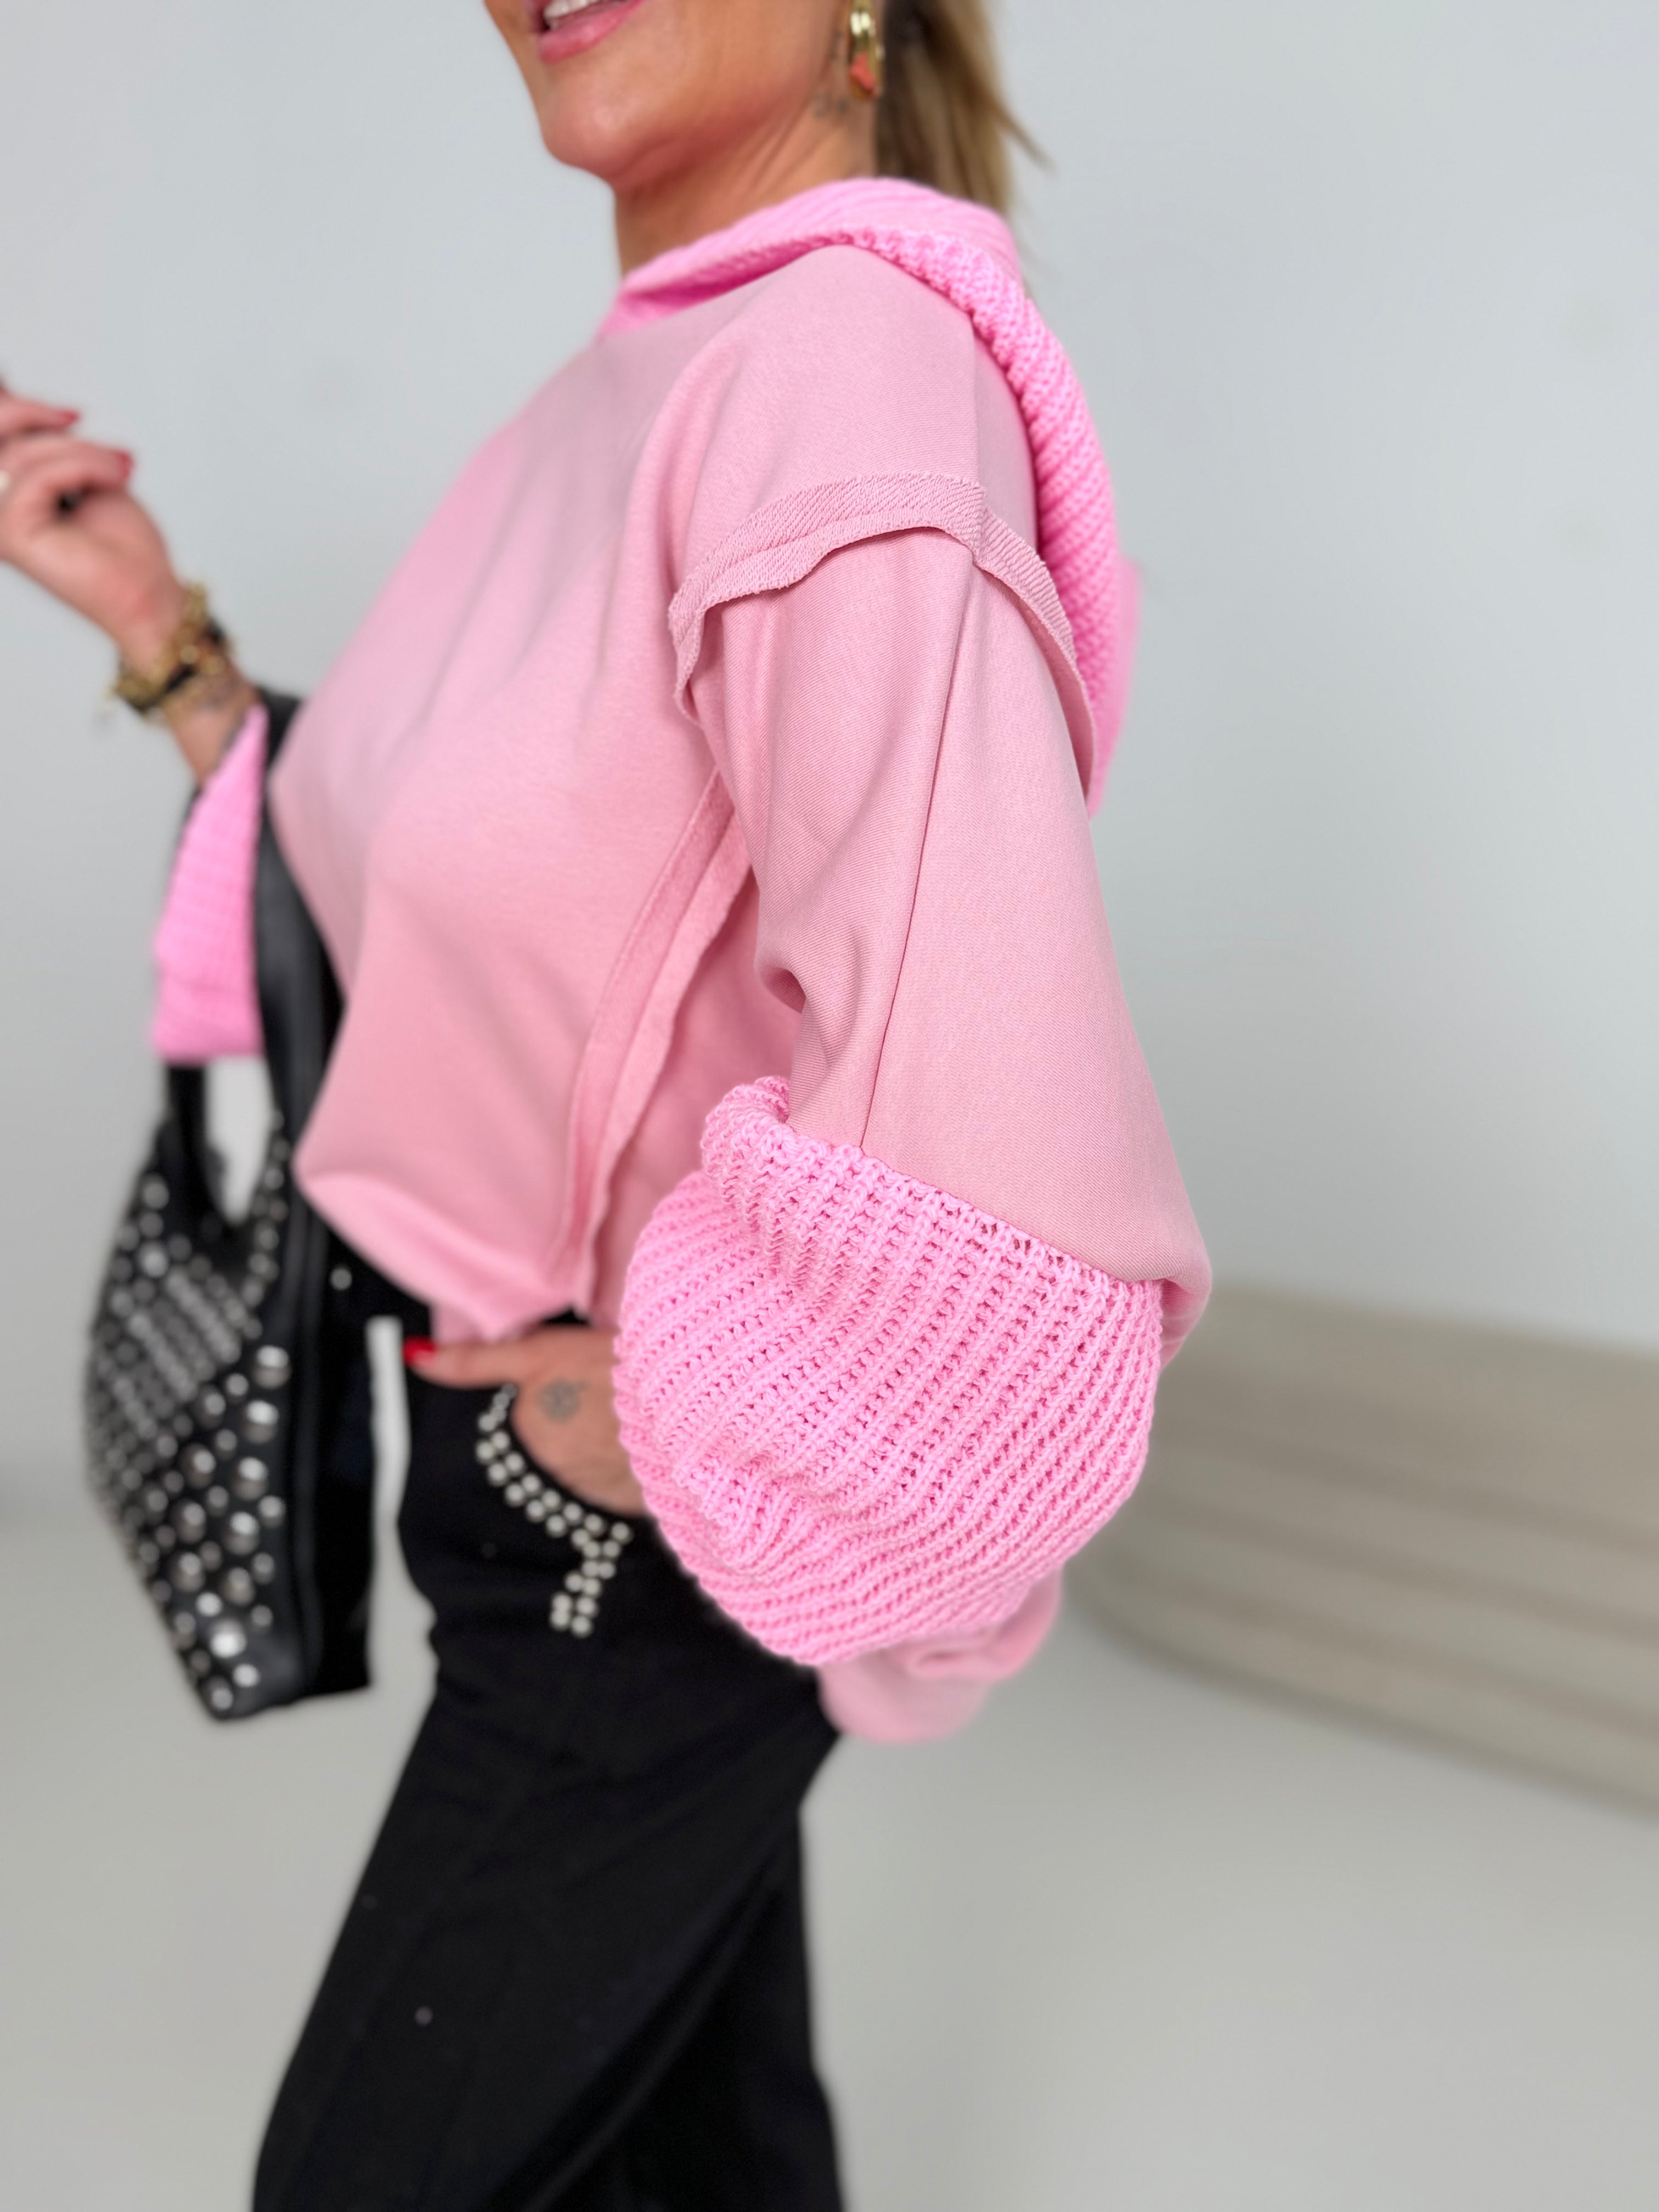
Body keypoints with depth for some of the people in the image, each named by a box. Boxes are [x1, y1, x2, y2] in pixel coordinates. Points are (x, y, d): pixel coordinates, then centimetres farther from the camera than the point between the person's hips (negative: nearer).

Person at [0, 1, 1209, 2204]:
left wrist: (672, 1426, -21)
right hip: (527, 1446, 8)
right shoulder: (616, 395, 4)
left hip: (648, 1559, -7)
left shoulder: (849, 370, -26)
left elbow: (983, 1205, -37)